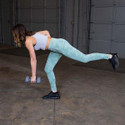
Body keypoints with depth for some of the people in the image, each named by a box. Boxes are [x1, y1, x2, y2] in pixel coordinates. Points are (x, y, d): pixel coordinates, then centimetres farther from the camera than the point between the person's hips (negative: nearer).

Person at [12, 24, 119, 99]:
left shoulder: (27, 41, -14)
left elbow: (33, 60, -11)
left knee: (85, 58, -4)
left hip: (61, 45, -10)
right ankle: (54, 93, 19)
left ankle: (110, 56, 6)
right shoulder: (32, 34, 12)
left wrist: (33, 76, -1)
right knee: (48, 69, 9)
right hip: (56, 48, 10)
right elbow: (46, 32, 25)